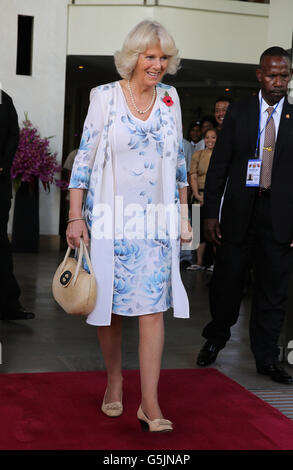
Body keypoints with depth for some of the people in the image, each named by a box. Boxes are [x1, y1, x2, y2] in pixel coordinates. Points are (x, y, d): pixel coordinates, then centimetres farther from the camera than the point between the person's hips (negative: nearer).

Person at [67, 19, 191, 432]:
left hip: (157, 220, 2)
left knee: (153, 307, -4)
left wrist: (184, 214, 13)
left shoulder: (169, 98, 7)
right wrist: (75, 217, -7)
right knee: (110, 304, 7)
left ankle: (150, 403, 1)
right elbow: (84, 158, -2)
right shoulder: (105, 96, -2)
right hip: (110, 218, -2)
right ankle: (114, 379, 30)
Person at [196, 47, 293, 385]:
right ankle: (215, 339, 33)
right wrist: (211, 213, -3)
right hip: (239, 214, 0)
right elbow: (219, 166, 3)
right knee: (226, 282, 8)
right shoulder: (238, 113, 4)